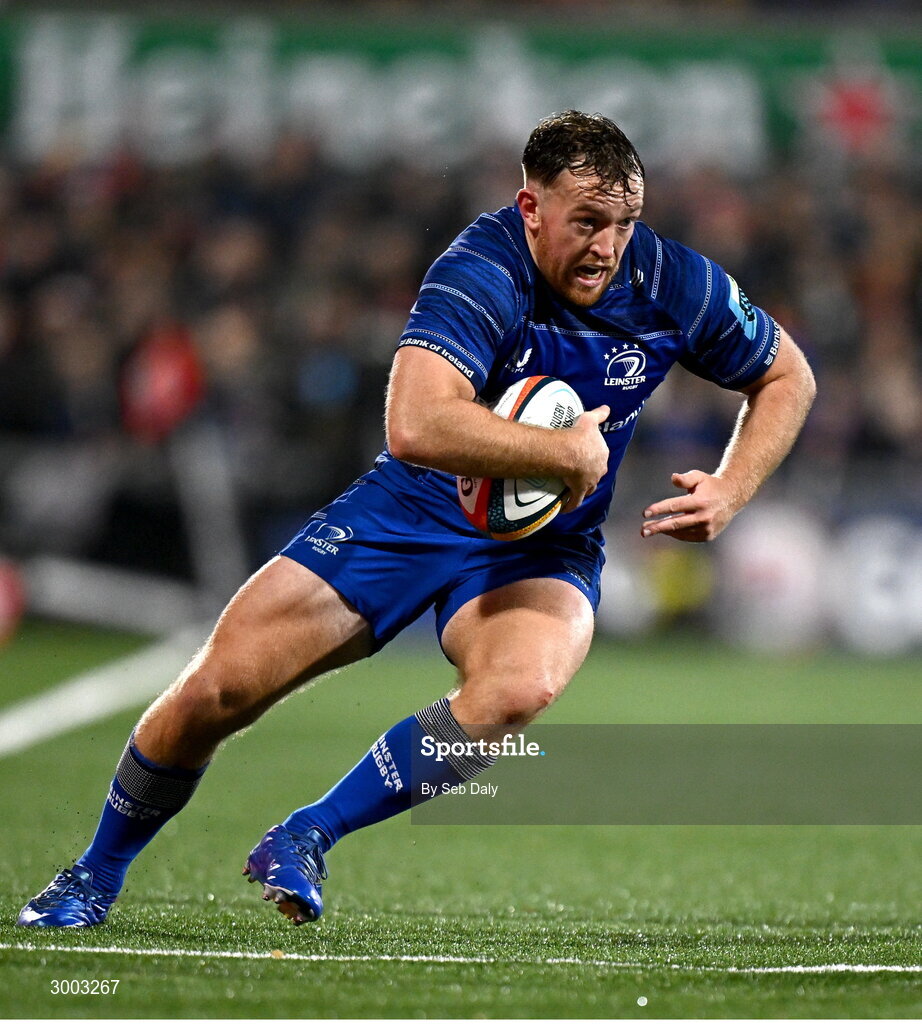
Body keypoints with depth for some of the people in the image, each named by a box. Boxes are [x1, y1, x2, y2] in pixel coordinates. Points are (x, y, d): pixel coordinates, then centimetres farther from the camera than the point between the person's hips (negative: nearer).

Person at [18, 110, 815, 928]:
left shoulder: (674, 284, -12)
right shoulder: (482, 272, -26)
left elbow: (788, 378, 7)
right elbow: (415, 425, -42)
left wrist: (729, 494, -8)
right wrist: (569, 451, -34)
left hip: (542, 548, 2)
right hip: (417, 512, -2)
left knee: (521, 686, -34)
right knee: (218, 687, -9)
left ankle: (307, 837, -16)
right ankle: (98, 874, 19)